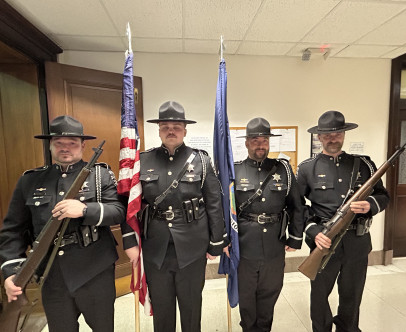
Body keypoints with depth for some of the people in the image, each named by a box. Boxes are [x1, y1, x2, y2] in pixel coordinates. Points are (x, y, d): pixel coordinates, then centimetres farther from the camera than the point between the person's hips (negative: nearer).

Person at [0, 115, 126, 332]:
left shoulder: (101, 174, -5)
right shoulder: (30, 180, 3)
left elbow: (119, 212, -11)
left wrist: (85, 210, -26)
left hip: (96, 275, -2)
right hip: (52, 279, 3)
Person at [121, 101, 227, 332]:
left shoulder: (201, 161, -5)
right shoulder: (143, 161, -1)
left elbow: (214, 204, -4)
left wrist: (217, 243, -3)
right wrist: (129, 241, -2)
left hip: (192, 248, -1)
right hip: (155, 249, 2)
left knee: (191, 306, 21)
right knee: (161, 307, 22)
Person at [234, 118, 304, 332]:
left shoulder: (283, 169, 1)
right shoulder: (234, 171, -5)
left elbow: (296, 206, 5)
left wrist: (295, 239, 4)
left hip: (275, 250, 2)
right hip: (244, 250, -1)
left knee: (269, 296, 22)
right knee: (246, 298, 19)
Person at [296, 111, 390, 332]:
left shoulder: (363, 164, 3)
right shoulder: (307, 168, -4)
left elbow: (383, 196, 8)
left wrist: (370, 205, -14)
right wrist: (314, 232, -16)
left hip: (358, 242, 2)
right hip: (324, 242, -2)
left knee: (352, 297, 21)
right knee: (319, 295, 16)